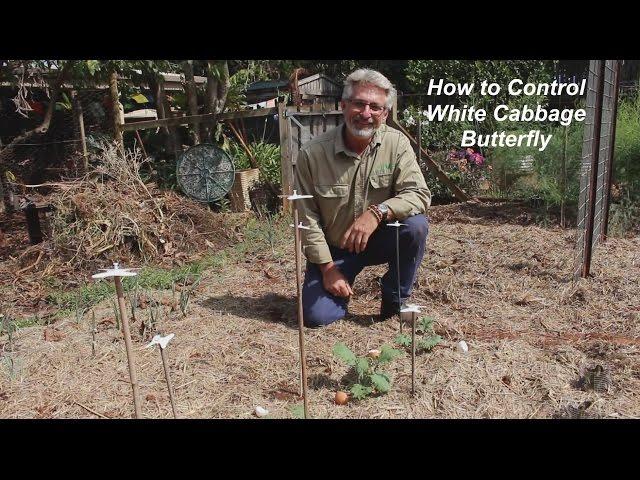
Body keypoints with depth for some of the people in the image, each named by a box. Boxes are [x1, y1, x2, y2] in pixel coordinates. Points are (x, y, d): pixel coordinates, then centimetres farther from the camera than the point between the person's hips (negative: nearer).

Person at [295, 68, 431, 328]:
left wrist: (377, 212, -37)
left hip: (379, 239, 2)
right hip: (333, 248, -1)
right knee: (317, 316, -15)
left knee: (415, 224, -28)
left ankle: (395, 301, -5)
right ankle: (340, 284, 21)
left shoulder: (397, 143, -12)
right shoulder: (312, 153, -16)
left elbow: (419, 194, -19)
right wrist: (327, 268, -13)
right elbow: (307, 218, -11)